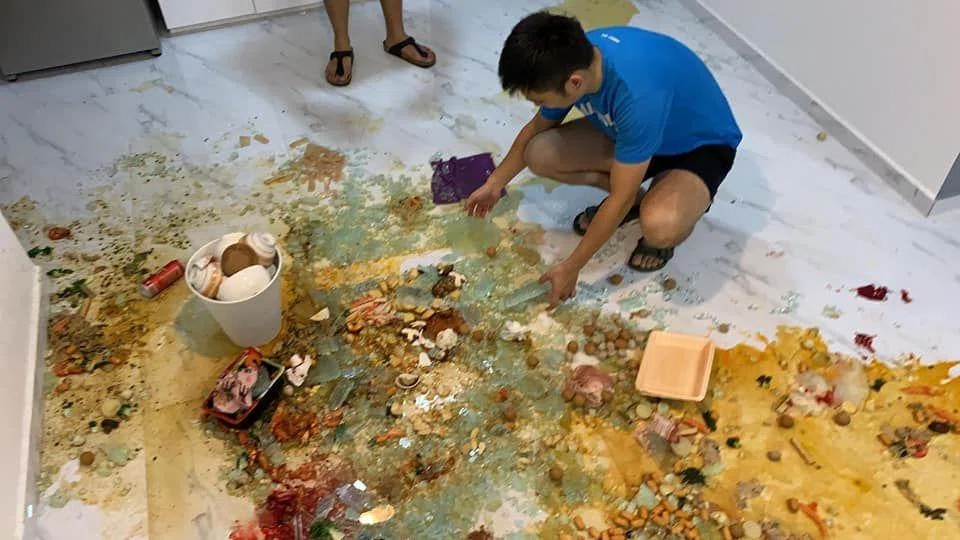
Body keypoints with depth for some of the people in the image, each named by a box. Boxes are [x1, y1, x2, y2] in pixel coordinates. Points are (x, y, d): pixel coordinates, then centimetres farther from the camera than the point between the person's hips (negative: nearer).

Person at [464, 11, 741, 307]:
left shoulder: (638, 95, -41)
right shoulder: (573, 58, -19)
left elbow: (621, 198, -30)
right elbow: (537, 127, 3)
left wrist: (570, 267, -21)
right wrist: (495, 183, 11)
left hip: (701, 146, -6)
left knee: (659, 226, -38)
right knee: (539, 154, -14)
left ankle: (685, 208, 0)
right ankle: (636, 198, 7)